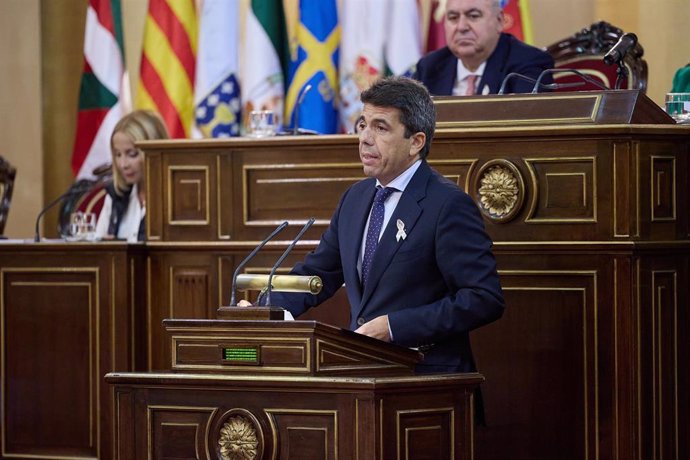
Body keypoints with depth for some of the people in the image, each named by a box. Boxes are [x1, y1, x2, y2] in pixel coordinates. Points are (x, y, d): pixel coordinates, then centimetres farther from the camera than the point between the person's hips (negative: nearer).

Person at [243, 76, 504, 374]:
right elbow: (316, 274, 25)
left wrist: (394, 327, -17)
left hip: (425, 375, -6)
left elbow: (485, 299, -14)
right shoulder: (356, 198, 16)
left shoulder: (449, 205, -9)